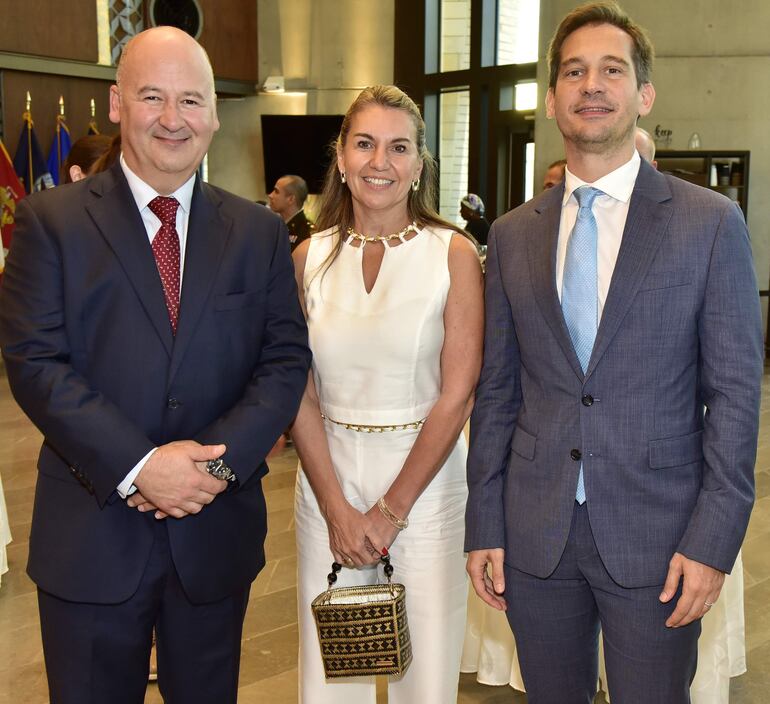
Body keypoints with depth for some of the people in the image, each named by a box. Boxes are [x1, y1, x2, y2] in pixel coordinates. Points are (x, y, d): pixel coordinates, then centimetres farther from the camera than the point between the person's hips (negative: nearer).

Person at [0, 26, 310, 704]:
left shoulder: (259, 232, 5)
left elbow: (286, 358, 0)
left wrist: (222, 459, -15)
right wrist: (138, 466, -19)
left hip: (216, 532, 3)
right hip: (91, 539, -2)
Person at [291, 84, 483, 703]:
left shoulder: (453, 254, -6)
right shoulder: (310, 257, 2)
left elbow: (457, 395, -9)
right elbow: (301, 397, 1)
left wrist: (391, 511, -9)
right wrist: (338, 509, -8)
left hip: (425, 482, -2)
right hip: (328, 483, 2)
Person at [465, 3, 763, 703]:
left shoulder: (711, 223, -3)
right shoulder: (512, 234, 5)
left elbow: (734, 391, -5)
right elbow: (496, 390, 6)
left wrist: (711, 541, -10)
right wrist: (484, 527, 4)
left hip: (656, 536, -2)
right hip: (535, 535, 3)